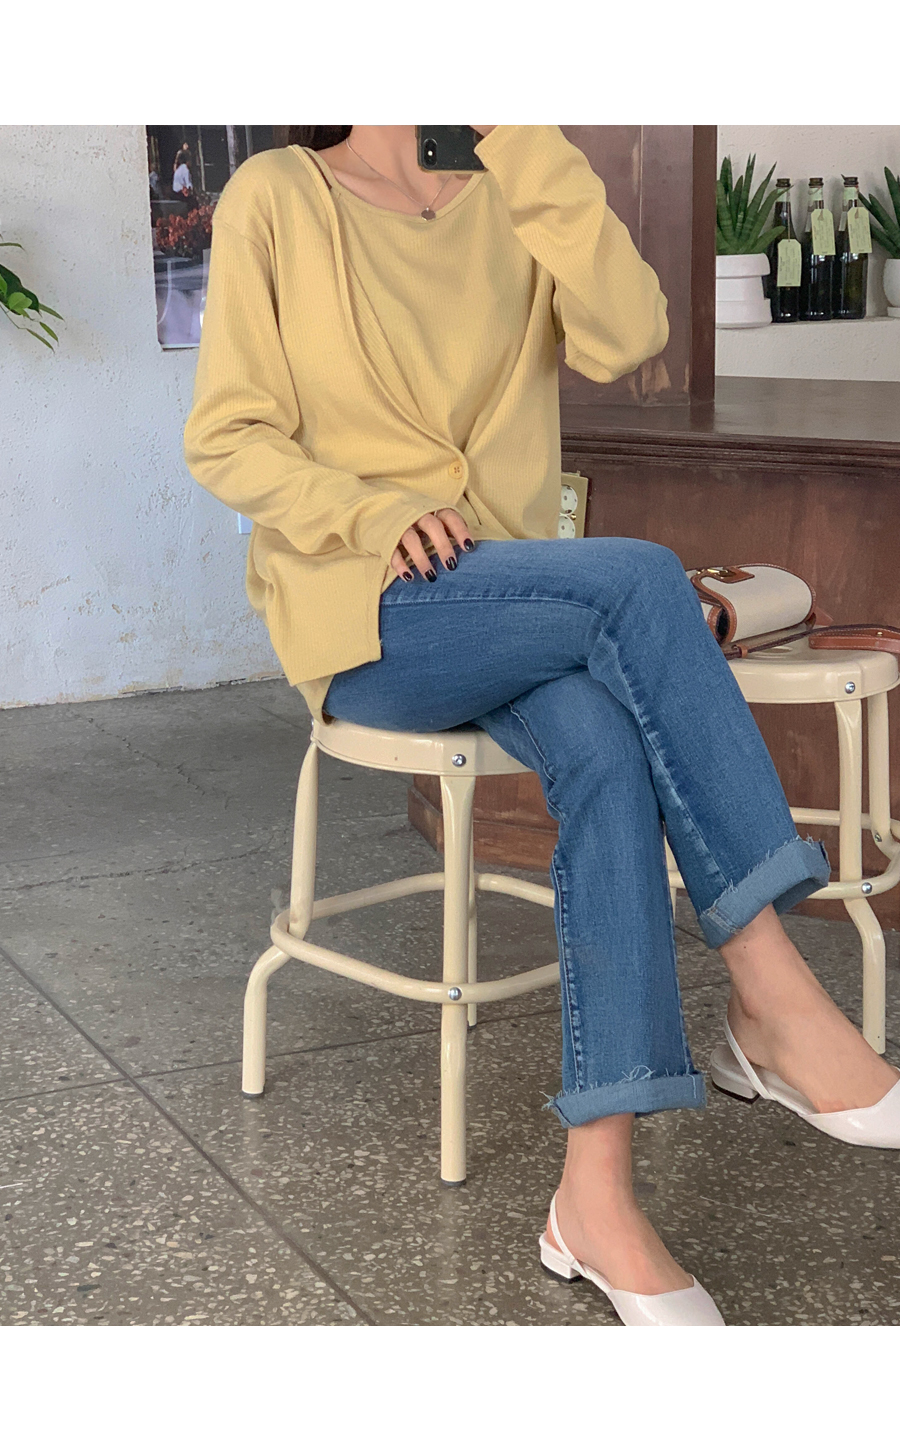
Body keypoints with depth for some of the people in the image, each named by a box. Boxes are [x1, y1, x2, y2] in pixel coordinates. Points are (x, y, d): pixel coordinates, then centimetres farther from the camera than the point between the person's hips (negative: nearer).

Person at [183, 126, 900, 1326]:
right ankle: (779, 1008, -23)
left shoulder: (504, 208, 11)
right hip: (356, 611, -3)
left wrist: (524, 141, -9)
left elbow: (625, 336, -7)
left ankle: (598, 1199, -35)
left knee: (608, 749, -29)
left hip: (507, 614, 4)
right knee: (641, 578, -28)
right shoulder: (278, 199, 2)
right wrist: (375, 513, -19)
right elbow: (227, 440, -2)